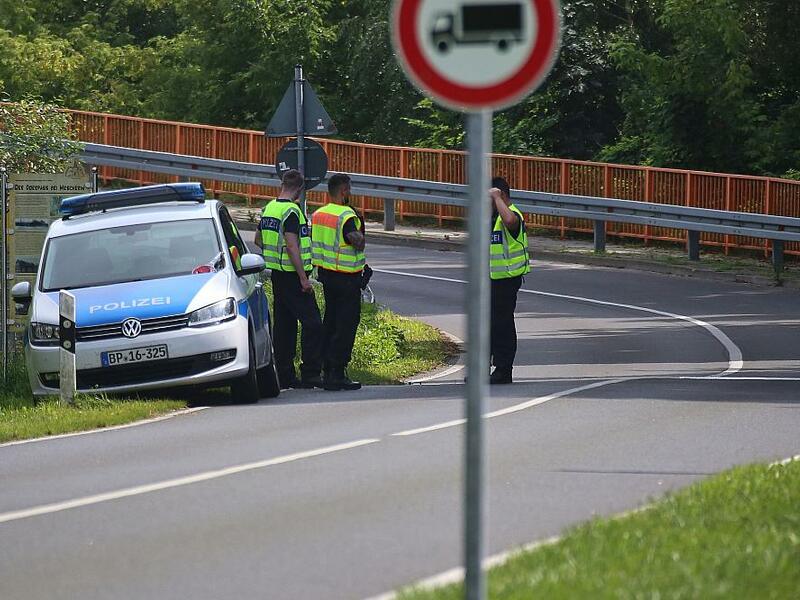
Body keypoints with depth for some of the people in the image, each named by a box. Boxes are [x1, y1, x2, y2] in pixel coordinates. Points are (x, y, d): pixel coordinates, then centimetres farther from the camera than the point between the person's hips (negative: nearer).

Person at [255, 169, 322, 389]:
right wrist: (303, 278, -21)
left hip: (277, 273, 9)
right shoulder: (291, 212, -17)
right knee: (312, 323, -7)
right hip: (292, 275, -9)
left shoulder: (269, 208, 10)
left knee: (283, 324, 11)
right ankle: (310, 374, -11)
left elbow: (258, 239, 21)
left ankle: (285, 376, 12)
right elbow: (292, 246, -23)